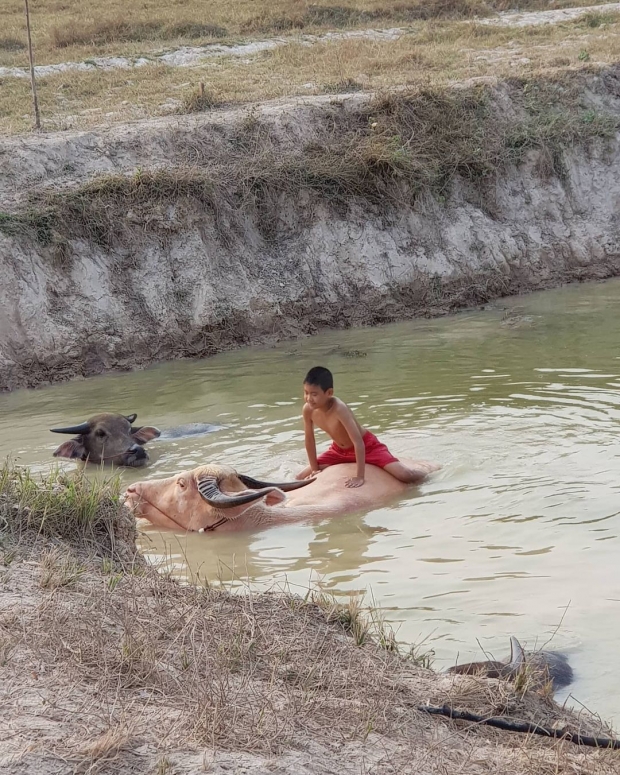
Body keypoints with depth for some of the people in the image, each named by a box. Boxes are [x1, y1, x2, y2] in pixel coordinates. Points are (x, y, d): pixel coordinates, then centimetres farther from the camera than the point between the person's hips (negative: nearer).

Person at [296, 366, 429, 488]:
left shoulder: (339, 409, -37)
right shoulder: (308, 409, -19)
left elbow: (358, 443, -37)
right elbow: (309, 440, -4)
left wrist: (359, 476, -39)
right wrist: (315, 469, 0)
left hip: (367, 446, -7)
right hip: (339, 450, 7)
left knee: (405, 476, -22)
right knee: (301, 478, 8)